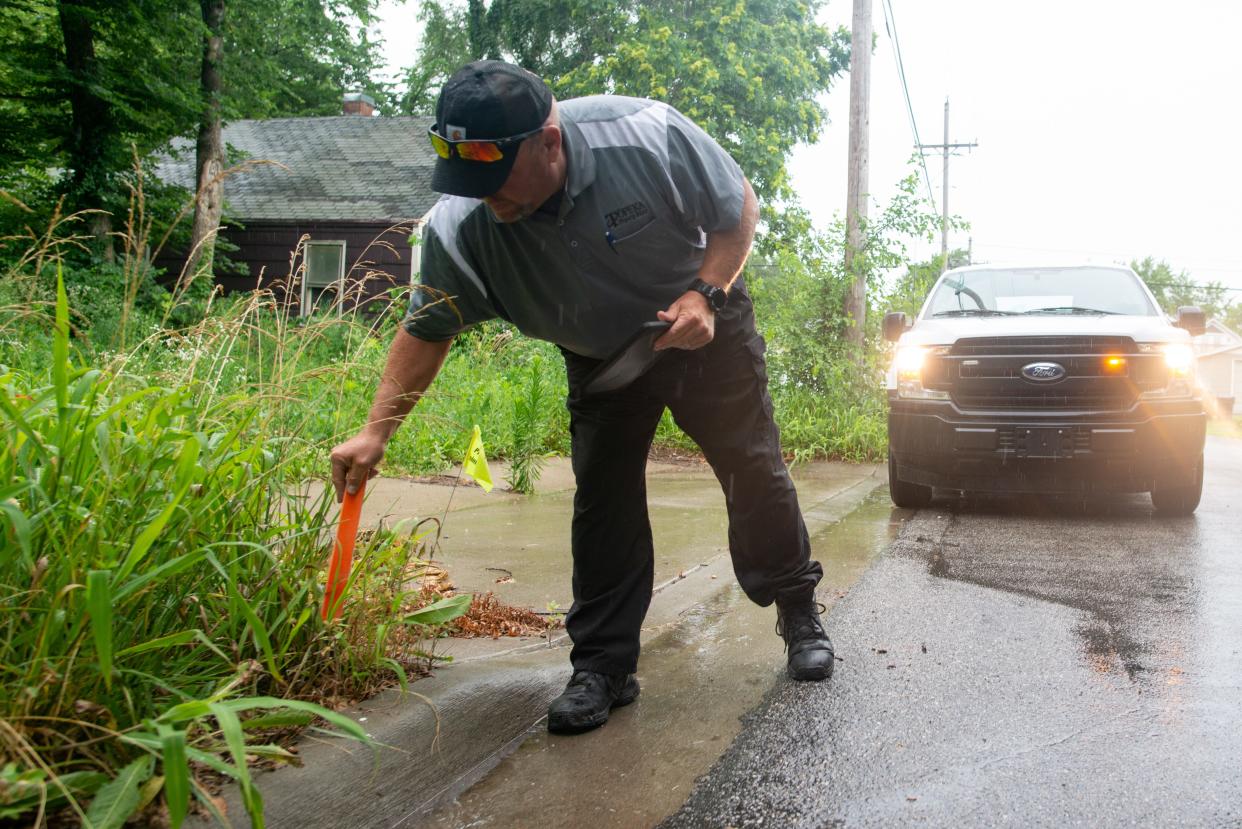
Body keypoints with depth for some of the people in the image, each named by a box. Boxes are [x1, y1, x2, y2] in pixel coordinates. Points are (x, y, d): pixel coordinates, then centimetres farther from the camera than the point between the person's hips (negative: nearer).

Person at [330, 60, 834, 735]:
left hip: (703, 328, -1)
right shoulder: (459, 229, -27)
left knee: (754, 470, 3)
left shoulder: (648, 134, -33)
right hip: (600, 360, 2)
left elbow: (739, 207, -16)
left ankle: (799, 613, 23)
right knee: (603, 499, -5)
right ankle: (603, 667, 6)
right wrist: (375, 434, -20)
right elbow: (426, 330, -14)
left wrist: (705, 294, -29)